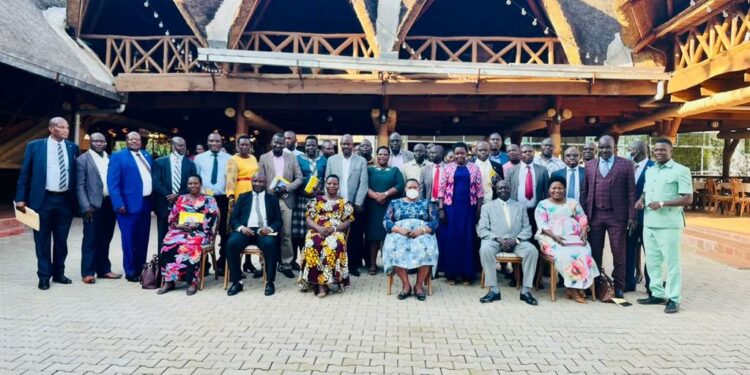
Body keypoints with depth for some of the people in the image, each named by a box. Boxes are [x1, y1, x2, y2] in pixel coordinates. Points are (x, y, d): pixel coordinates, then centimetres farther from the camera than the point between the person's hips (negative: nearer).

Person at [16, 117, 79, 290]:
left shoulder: (72, 148, 6)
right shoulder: (34, 146, 0)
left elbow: (76, 174, 7)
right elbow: (24, 173, 0)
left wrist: (77, 199, 2)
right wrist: (21, 198, -6)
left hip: (65, 200, 2)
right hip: (43, 199, -2)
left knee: (61, 240, 11)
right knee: (42, 240, 5)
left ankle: (59, 273, 24)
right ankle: (44, 276, 15)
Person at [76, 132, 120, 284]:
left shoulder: (110, 159, 12)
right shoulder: (83, 159, -2)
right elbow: (80, 186, -6)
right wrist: (86, 206, -13)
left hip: (109, 203, 5)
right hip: (93, 205, -5)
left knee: (105, 240, 12)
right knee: (91, 240, 1)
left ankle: (104, 269, 21)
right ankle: (88, 272, 8)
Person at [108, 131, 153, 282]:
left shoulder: (147, 156, 15)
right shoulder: (118, 156, -4)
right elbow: (113, 183, -10)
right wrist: (119, 204, -18)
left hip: (146, 203, 6)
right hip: (129, 204, -6)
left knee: (143, 239, 12)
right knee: (129, 240, 2)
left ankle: (141, 269, 22)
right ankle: (130, 272, 12)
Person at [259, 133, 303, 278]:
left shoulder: (291, 157, 8)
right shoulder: (264, 158, 7)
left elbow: (299, 178, 4)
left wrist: (287, 188, -11)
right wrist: (269, 191, -10)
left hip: (286, 199, 0)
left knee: (286, 233, -1)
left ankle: (286, 264, 8)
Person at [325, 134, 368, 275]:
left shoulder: (361, 161, 4)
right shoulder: (332, 160, 8)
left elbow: (363, 183, -1)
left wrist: (358, 203, -8)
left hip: (354, 205, -1)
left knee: (355, 236, 2)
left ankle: (353, 264, 13)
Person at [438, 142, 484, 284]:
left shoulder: (475, 168, 4)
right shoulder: (447, 168, 3)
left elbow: (479, 190, 4)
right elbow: (441, 190, 1)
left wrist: (479, 210, -1)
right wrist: (441, 209, -6)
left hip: (469, 208, 0)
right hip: (451, 207, 0)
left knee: (467, 239, 4)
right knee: (450, 239, 3)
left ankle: (466, 274, 14)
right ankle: (451, 273, 14)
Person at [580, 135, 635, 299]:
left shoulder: (626, 164, 1)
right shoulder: (590, 165, 9)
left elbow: (631, 192, -2)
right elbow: (584, 191, 9)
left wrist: (632, 216, -7)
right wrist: (583, 214, 3)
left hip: (617, 215, -2)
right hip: (595, 215, 3)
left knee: (619, 253, 3)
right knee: (595, 252, 10)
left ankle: (618, 287, 14)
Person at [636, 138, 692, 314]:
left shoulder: (681, 170, -6)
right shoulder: (650, 171, 15)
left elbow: (688, 199, -12)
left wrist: (662, 203, -21)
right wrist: (641, 199, 3)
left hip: (669, 224, -7)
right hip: (649, 222, 7)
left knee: (672, 261, 1)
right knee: (652, 260, 12)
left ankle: (673, 298, 9)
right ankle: (657, 294, 23)